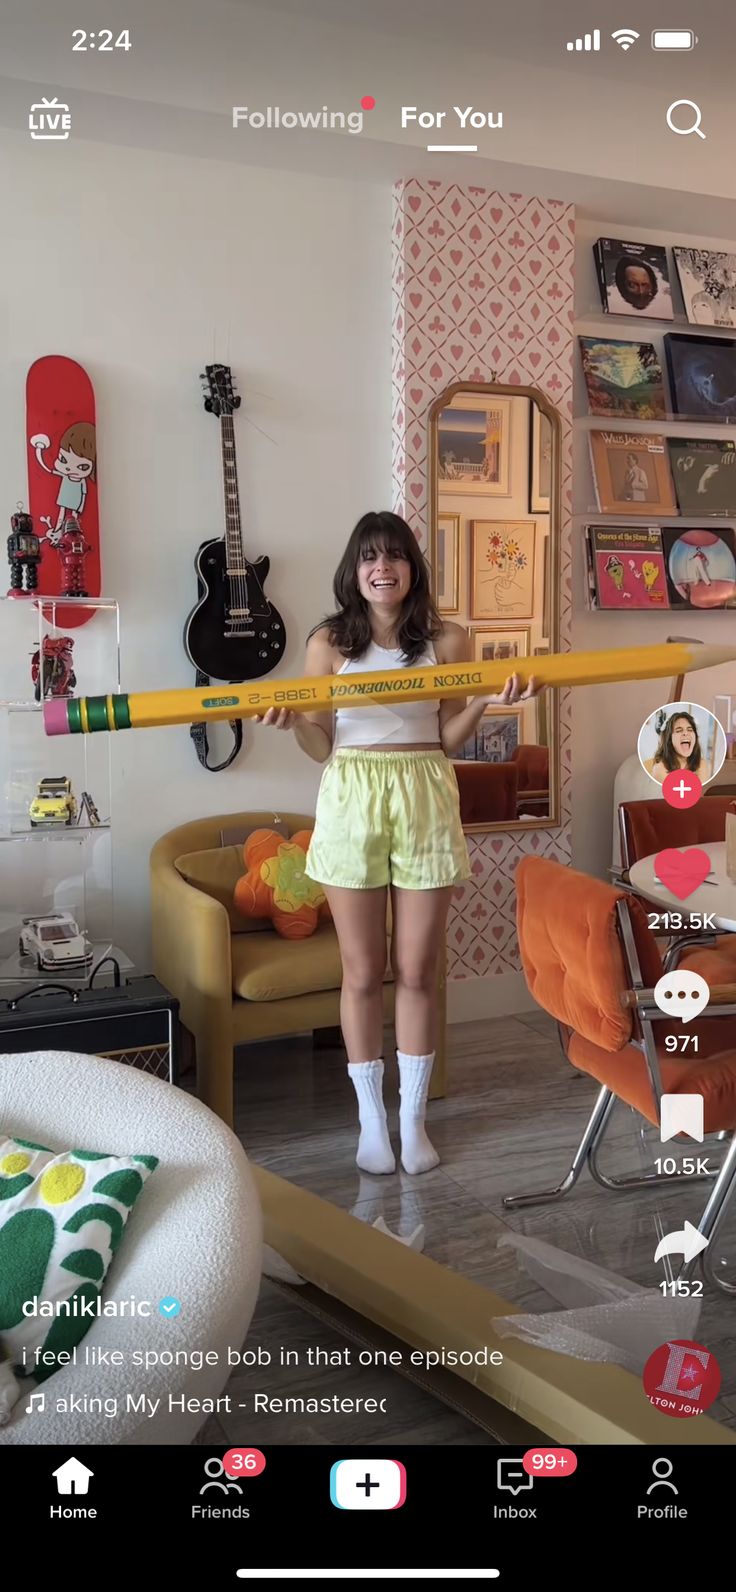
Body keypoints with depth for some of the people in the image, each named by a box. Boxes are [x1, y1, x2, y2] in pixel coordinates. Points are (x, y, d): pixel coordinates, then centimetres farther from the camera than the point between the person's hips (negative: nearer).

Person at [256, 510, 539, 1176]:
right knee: (363, 971, 6)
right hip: (352, 802, 0)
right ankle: (371, 1117, 19)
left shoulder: (447, 641, 2)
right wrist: (293, 721, -17)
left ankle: (413, 1115, 20)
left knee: (418, 970, 5)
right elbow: (322, 746, 3)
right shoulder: (329, 642, 1)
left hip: (425, 802, 0)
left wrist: (484, 702, -13)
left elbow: (448, 740, 4)